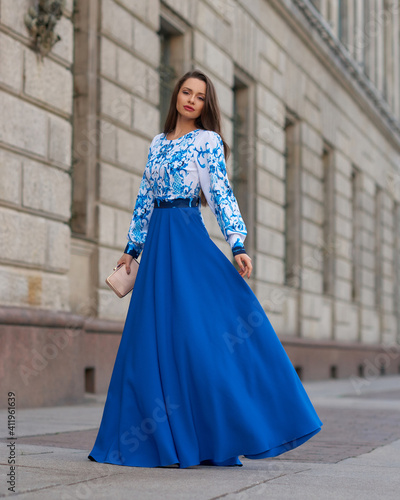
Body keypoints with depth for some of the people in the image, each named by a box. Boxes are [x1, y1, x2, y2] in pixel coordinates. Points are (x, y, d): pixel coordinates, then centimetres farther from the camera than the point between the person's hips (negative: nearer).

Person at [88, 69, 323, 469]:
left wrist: (238, 245, -16)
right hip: (157, 241, 6)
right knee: (155, 334, 3)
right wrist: (132, 248, 18)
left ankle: (218, 436, -6)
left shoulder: (208, 141, 2)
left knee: (197, 326, -11)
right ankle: (163, 436, 10)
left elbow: (222, 195, -6)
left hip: (188, 237, -6)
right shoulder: (158, 142, 18)